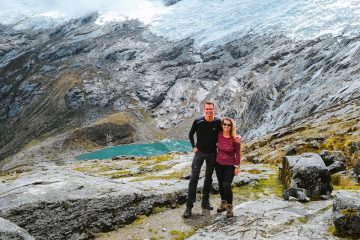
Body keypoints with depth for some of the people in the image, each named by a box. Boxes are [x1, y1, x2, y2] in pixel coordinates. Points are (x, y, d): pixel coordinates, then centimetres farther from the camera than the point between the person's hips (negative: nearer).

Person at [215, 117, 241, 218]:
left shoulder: (235, 139, -17)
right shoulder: (219, 135, -7)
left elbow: (238, 154, -9)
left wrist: (237, 167, -8)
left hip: (230, 166, -4)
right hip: (218, 164, 4)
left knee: (227, 186, -13)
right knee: (221, 185, 15)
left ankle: (229, 207, 5)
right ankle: (223, 204, 35)